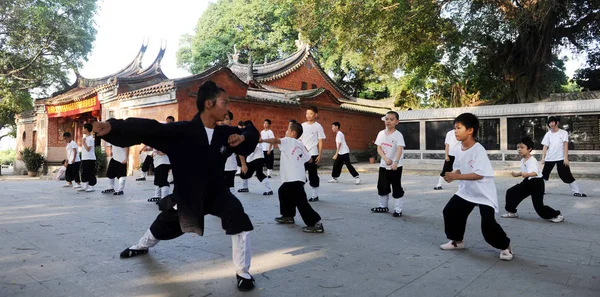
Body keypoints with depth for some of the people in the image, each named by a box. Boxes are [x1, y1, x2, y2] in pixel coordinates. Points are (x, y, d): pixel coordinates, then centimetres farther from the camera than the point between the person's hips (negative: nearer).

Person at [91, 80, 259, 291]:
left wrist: (243, 137, -16)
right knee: (163, 225, 25)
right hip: (186, 194, -1)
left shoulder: (225, 133, -10)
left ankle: (243, 273, -7)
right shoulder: (182, 131, -22)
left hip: (216, 192, 1)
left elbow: (251, 133, 8)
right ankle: (142, 246, 62)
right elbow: (147, 129, -32)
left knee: (239, 220, -26)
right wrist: (112, 126, -47)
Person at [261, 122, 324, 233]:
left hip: (294, 178, -10)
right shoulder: (300, 145, 18)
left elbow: (275, 140, -22)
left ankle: (316, 224, -11)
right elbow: (310, 160, 19)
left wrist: (262, 140, -22)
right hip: (293, 178, 10)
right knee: (283, 192, 27)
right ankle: (288, 216, 38)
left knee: (300, 201, -10)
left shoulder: (288, 140, -3)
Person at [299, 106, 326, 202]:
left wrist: (320, 155, -8)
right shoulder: (303, 125, 9)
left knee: (313, 175, 4)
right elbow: (299, 140, 11)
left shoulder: (318, 126, -1)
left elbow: (320, 141, -2)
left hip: (313, 154, -4)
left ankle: (315, 195, 15)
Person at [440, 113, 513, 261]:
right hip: (466, 191, 8)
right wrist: (452, 175, -12)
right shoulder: (459, 151, -1)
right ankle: (457, 240, 25)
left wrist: (456, 176, -33)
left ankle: (505, 246, 16)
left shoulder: (478, 150, -25)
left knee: (488, 225, -12)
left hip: (484, 193, -8)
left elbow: (479, 174, -32)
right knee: (450, 211, 5)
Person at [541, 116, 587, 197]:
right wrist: (543, 158, -11)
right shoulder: (548, 134, 5)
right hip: (549, 159, 2)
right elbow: (545, 147, 0)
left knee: (567, 175, -4)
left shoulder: (563, 133, -1)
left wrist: (566, 158, -17)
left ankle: (577, 191, 2)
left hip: (561, 158, -2)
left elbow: (565, 145, -8)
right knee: (544, 174, 7)